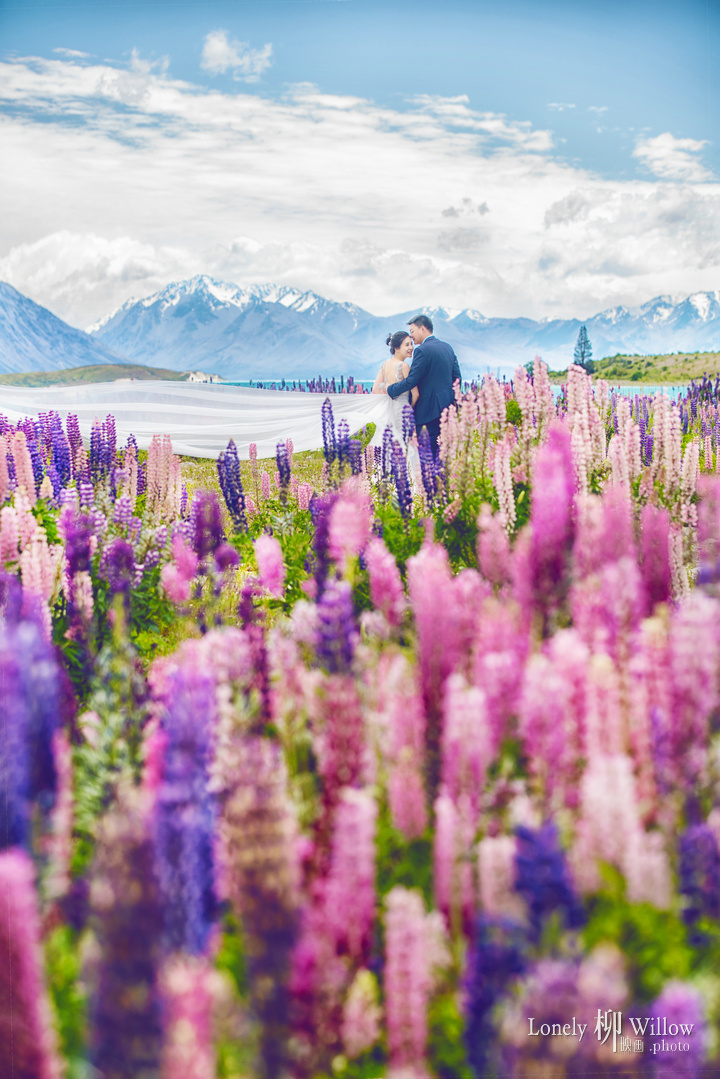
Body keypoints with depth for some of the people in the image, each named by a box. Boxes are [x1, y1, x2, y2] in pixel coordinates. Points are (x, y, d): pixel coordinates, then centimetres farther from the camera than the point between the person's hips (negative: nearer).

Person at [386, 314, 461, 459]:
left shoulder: (422, 350, -13)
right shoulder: (447, 347, 12)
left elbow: (411, 381, -15)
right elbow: (457, 376, 13)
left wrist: (390, 389, -2)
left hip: (431, 408, -8)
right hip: (448, 405, 8)